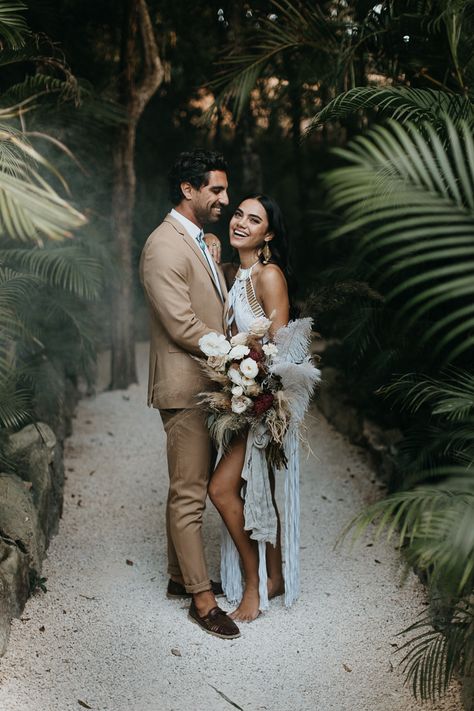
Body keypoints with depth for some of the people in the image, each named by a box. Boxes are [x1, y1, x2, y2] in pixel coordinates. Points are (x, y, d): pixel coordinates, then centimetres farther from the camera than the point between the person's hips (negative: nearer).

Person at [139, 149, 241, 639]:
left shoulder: (202, 241, 15)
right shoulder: (164, 247, -17)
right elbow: (183, 327, -22)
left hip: (208, 385, 10)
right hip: (185, 387, -10)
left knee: (189, 489, 18)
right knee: (189, 494, 0)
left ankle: (181, 576, 31)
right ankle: (202, 599, 9)